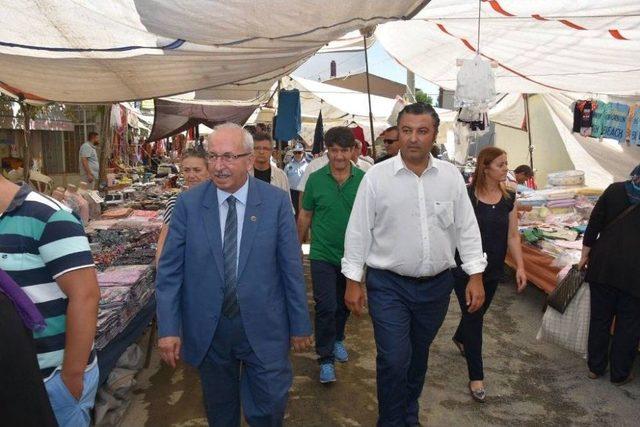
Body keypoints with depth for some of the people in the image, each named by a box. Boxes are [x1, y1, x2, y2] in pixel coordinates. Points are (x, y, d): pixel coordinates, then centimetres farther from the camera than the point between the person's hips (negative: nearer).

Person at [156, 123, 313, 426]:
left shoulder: (276, 201, -7)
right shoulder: (188, 203, -5)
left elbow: (291, 268, -3)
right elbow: (169, 270, -2)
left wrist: (300, 325, 0)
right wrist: (168, 328, -7)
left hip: (263, 329, -1)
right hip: (207, 331, 1)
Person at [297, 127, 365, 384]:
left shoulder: (363, 179, -6)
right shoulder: (316, 179, -6)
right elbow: (305, 216, 3)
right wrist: (297, 246, 8)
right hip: (323, 255, -2)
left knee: (344, 305, 19)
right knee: (325, 307, -3)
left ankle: (338, 340, 44)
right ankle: (326, 359, 13)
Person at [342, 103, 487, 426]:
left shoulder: (451, 176, 0)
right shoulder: (376, 176, -7)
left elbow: (466, 228, 4)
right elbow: (358, 231, -4)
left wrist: (476, 276, 0)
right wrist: (353, 282, -4)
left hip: (437, 284, 3)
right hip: (388, 285, -3)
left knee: (418, 355, 19)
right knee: (394, 360, -4)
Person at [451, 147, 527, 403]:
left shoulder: (509, 198, 1)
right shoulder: (466, 196, -14)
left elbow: (512, 235, 5)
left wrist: (520, 266, 0)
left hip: (493, 270, 5)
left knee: (477, 313, 21)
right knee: (474, 318, -2)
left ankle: (460, 338, 54)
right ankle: (476, 377, 10)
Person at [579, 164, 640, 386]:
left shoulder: (615, 190, 1)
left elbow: (594, 224, 1)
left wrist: (585, 255, 8)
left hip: (603, 264, 2)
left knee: (600, 318, 13)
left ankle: (595, 367, 25)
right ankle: (619, 374, 22)